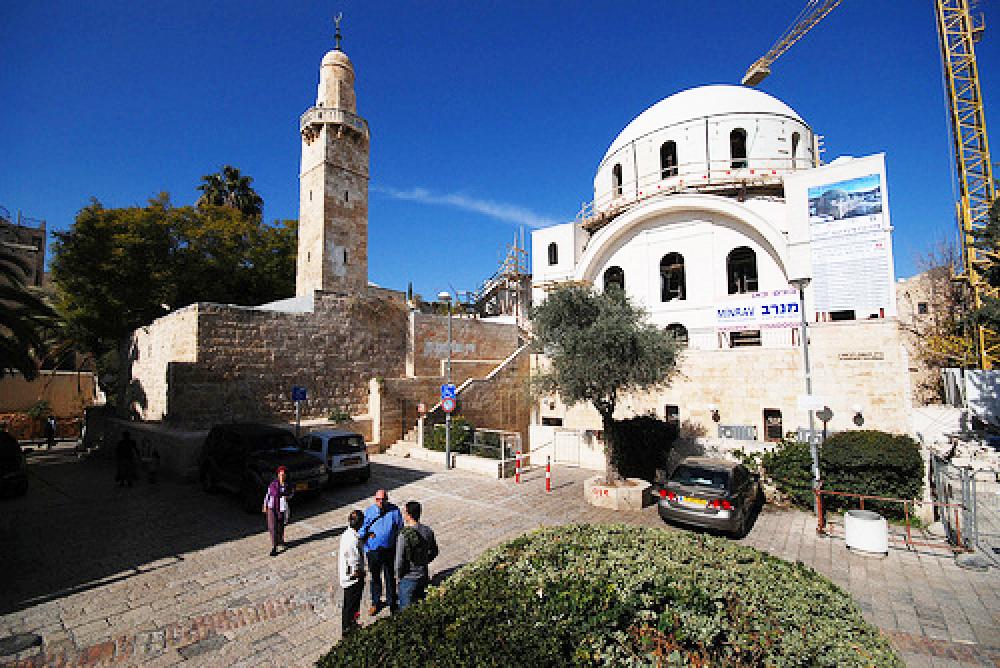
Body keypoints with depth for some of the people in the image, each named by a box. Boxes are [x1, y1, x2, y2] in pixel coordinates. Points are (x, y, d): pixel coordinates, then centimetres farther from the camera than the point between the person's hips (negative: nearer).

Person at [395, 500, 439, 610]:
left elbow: (400, 559, -19)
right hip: (423, 575, 5)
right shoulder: (428, 531, -7)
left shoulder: (404, 535, -25)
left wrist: (398, 575, -2)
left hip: (408, 578, -5)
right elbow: (434, 552, 5)